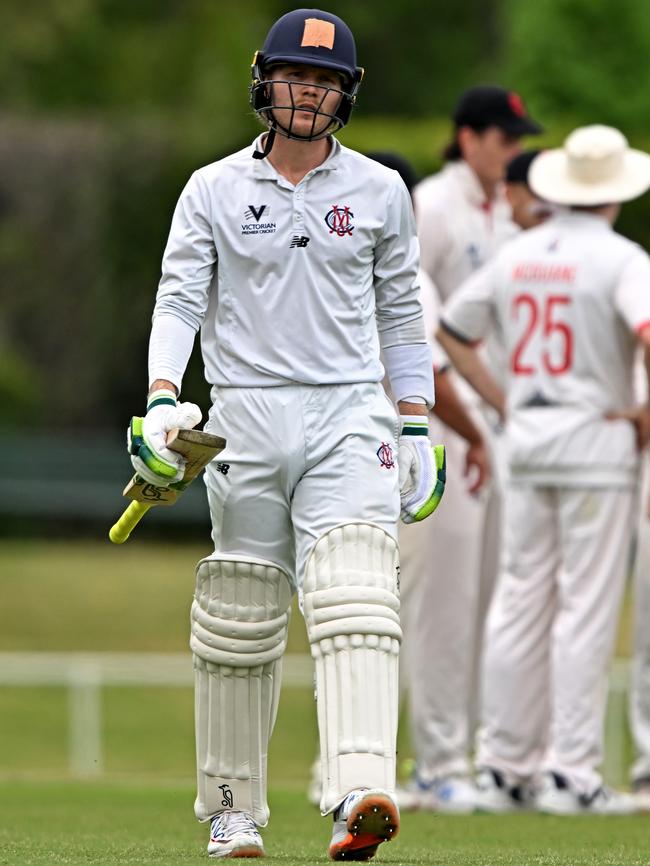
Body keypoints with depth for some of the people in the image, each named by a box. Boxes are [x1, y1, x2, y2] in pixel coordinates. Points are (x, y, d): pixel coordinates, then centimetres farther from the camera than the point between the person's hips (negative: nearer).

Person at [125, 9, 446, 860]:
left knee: (356, 598, -19)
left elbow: (399, 311, 16)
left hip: (350, 414, 0)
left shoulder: (380, 192, 9)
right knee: (239, 622, 3)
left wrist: (417, 423, 13)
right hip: (246, 414, 0)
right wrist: (162, 396, -16)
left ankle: (360, 795, -32)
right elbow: (179, 301, 0)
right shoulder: (213, 191, 5)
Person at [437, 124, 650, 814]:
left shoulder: (515, 255, 10)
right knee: (586, 609, -3)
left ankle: (504, 766, 12)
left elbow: (451, 331, 18)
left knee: (520, 603, 10)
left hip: (527, 445, 6)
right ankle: (571, 771, -5)